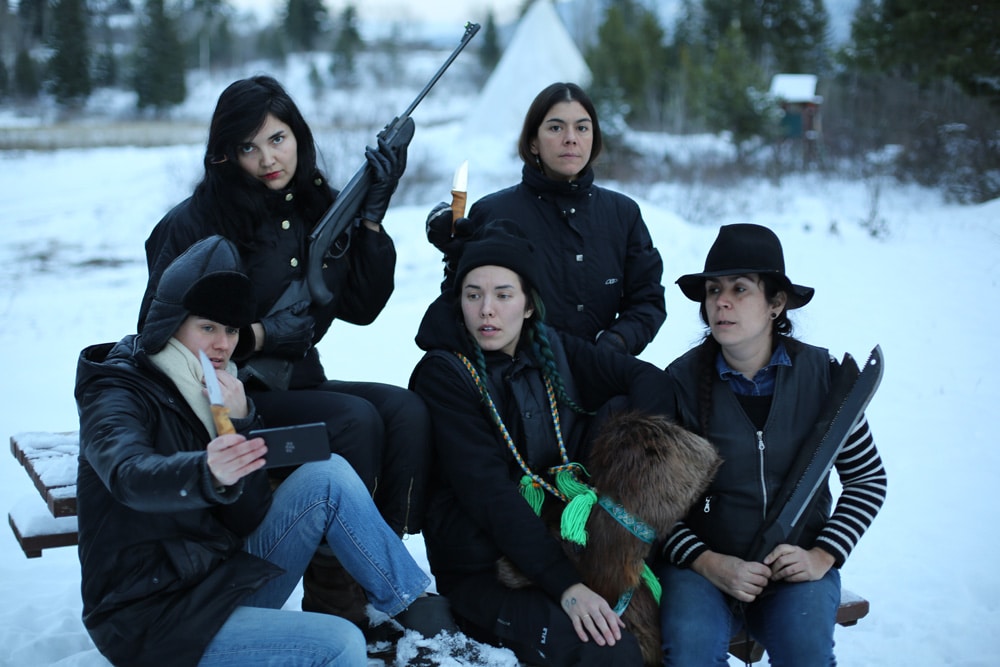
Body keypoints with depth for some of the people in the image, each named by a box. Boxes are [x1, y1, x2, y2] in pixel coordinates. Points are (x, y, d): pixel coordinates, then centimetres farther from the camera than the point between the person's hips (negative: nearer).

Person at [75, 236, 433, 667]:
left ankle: (416, 606, -1)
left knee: (328, 477, -10)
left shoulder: (214, 393, 8)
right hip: (151, 618, -7)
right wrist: (208, 474, -57)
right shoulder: (117, 395, -11)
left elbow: (250, 520, -2)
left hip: (220, 579, 7)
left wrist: (240, 424, -16)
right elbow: (130, 477, -36)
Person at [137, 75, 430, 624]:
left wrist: (373, 213, -3)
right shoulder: (196, 223, -9)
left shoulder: (321, 208, 7)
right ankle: (333, 597, -19)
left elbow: (362, 307, 4)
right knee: (354, 419, -29)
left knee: (406, 410, -21)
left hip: (297, 383, 6)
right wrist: (261, 333, -17)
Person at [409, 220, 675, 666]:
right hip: (486, 570, -6)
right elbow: (488, 492, -22)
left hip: (560, 536, 7)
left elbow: (647, 376, -1)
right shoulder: (443, 374, -13)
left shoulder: (551, 350, 5)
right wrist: (565, 584, -31)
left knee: (622, 409, -10)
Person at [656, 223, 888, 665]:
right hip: (703, 559, -1)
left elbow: (868, 478, 6)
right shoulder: (682, 381, -7)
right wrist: (708, 563, -17)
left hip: (796, 563, 1)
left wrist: (823, 556, -6)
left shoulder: (821, 373, -2)